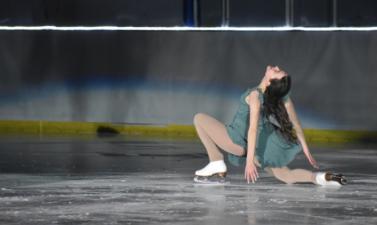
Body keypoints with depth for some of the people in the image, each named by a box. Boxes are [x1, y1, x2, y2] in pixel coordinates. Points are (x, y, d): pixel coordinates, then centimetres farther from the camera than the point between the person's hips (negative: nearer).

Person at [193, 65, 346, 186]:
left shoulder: (255, 95, -26)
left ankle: (217, 162, -3)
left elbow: (253, 129, -33)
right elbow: (296, 123, 1)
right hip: (262, 147, 6)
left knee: (199, 118, 2)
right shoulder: (282, 94, -8)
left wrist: (250, 160, -36)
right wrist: (305, 149, 12)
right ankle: (321, 178, -16)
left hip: (241, 143, -6)